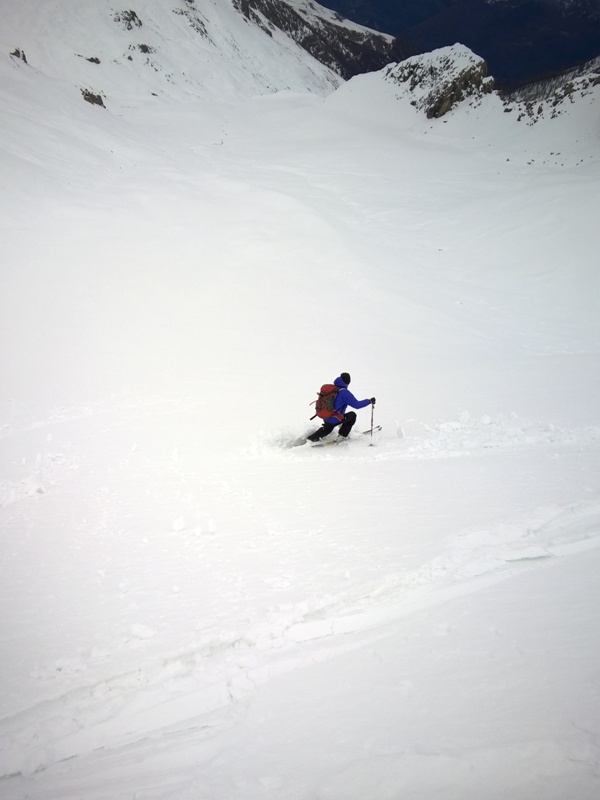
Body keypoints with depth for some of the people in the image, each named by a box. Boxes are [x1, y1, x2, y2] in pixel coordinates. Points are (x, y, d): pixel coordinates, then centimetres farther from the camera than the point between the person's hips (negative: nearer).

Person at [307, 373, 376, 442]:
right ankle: (342, 435, 13)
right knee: (352, 415, 11)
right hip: (335, 420, -7)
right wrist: (369, 401, -12)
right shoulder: (345, 393, -21)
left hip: (326, 418, 7)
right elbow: (356, 404, -22)